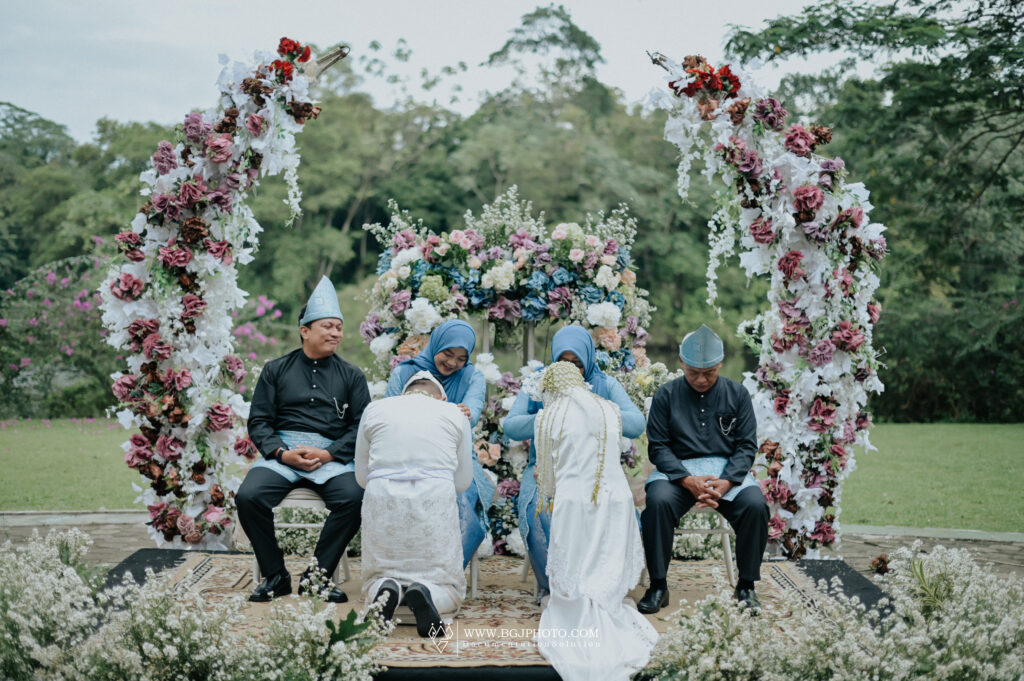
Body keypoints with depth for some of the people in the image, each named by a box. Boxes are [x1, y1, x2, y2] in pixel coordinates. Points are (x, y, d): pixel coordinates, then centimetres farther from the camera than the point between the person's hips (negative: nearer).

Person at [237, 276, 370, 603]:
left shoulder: (351, 376, 15)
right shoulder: (276, 370, 15)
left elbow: (361, 426, 6)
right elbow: (258, 422, 9)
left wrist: (327, 453, -10)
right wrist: (282, 453, -10)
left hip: (332, 456, 0)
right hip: (282, 452, 0)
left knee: (354, 499, -30)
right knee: (249, 497, -27)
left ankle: (316, 577, -13)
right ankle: (275, 576, -9)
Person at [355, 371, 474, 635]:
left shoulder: (375, 409, 15)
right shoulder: (454, 413, 14)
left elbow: (361, 476, 16)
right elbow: (463, 481, 15)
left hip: (382, 504, 1)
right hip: (435, 503, -1)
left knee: (375, 579, 20)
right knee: (449, 587, 13)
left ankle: (385, 589, -16)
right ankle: (425, 593, -21)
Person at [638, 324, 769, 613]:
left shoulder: (737, 394, 6)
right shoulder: (666, 395, 3)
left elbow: (746, 445, 3)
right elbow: (658, 447, -1)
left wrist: (725, 482, -16)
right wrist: (688, 481, -18)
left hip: (727, 468, 1)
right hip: (678, 469, -1)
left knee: (755, 505, -28)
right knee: (658, 501, -32)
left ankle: (746, 586, -9)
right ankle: (658, 586, -17)